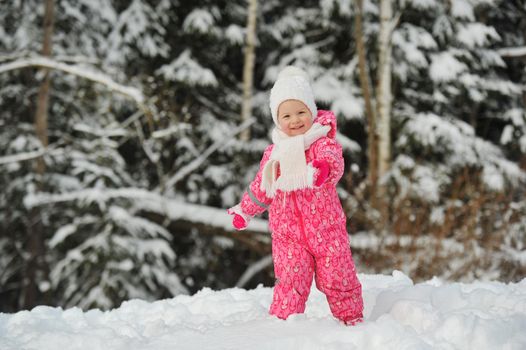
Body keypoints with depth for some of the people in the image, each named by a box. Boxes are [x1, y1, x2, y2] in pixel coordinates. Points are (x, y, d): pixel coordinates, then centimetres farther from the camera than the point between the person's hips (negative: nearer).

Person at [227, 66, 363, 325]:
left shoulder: (324, 143, -10)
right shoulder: (274, 154, 3)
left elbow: (334, 163, -33)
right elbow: (261, 187, 18)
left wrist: (323, 170, -56)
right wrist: (245, 211, 23)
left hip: (326, 228, -2)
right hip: (287, 233, 2)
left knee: (337, 278, 10)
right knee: (290, 282, -5)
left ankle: (352, 318, 31)